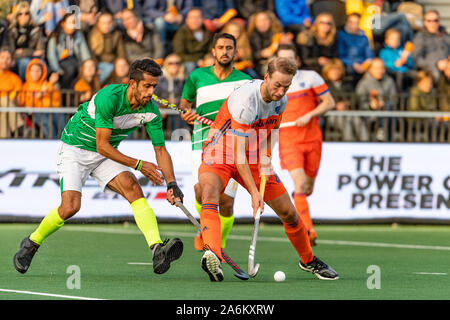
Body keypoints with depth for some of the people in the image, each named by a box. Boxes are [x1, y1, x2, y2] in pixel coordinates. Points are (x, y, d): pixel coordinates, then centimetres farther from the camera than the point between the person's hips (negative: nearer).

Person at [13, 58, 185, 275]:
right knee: (70, 206, -20)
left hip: (106, 154, 5)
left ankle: (157, 249, -36)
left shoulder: (150, 110, -12)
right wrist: (138, 165, -26)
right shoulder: (108, 98, -30)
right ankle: (32, 243, 8)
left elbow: (161, 150, -4)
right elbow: (102, 145, -26)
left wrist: (171, 183, -19)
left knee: (133, 188, -22)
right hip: (74, 149, -5)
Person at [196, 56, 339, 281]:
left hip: (253, 159, 7)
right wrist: (254, 192, -30)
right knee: (209, 191, -38)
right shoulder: (245, 101, -30)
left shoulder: (281, 100, -6)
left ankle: (309, 261, 32)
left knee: (288, 212, 6)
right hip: (220, 154, -7)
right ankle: (213, 257, -59)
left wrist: (265, 158, -5)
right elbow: (238, 155, -28)